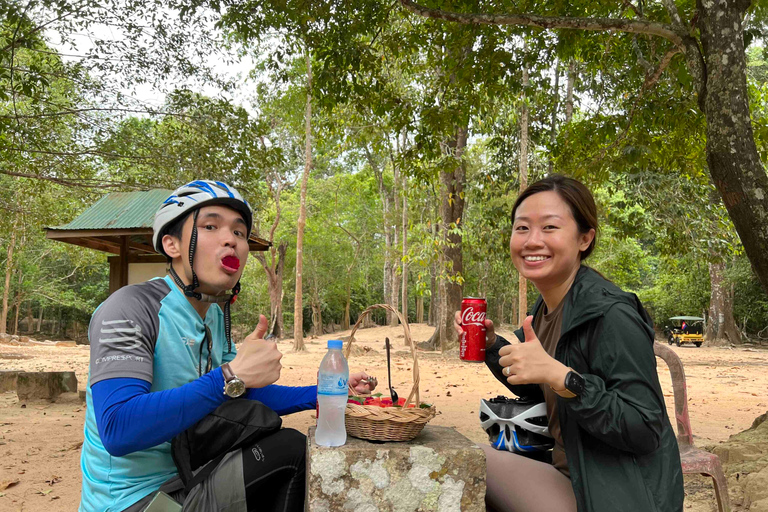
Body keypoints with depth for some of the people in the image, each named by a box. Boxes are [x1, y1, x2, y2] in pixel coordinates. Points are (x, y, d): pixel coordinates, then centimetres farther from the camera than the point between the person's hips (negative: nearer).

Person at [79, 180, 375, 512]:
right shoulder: (129, 309, -20)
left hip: (187, 479, 8)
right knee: (292, 451, -19)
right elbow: (118, 431, -33)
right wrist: (232, 377, -35)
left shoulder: (216, 317, 6)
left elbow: (247, 396, 11)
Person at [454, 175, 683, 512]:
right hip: (570, 477, 8)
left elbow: (646, 431, -24)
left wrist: (560, 375, -34)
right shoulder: (545, 307, 2)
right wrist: (492, 345, 1)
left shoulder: (611, 314, -23)